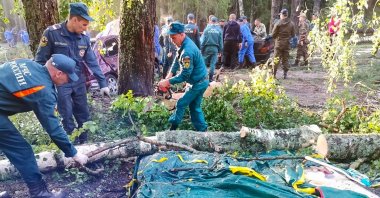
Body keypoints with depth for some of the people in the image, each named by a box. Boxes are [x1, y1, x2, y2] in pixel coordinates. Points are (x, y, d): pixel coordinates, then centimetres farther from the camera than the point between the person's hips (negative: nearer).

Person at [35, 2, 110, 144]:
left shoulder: (84, 38, 1)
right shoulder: (52, 33, -12)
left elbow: (92, 62, 3)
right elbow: (40, 60, -7)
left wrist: (103, 83, -1)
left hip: (79, 81, 5)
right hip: (61, 83, -5)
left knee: (84, 114, 12)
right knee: (67, 116, 2)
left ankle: (84, 143, 28)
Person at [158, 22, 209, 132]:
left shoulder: (187, 51, -30)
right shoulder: (185, 43, 2)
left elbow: (185, 75, -27)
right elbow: (177, 60, 12)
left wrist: (167, 82, -20)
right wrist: (170, 75, 3)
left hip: (198, 83, -9)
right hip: (200, 81, 9)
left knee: (181, 104, 3)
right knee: (195, 106, 16)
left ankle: (172, 129, 17)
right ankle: (202, 130, 23)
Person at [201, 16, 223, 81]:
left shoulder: (207, 29, -2)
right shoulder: (219, 30, 2)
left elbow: (203, 40, -2)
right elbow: (221, 41, 5)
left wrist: (201, 49, 3)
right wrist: (220, 51, 12)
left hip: (207, 48, -1)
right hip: (215, 48, 1)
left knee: (204, 62, 10)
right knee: (213, 63, 4)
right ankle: (210, 78, 3)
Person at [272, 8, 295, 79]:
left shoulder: (278, 24, -11)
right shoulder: (291, 24, 2)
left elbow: (273, 34, -8)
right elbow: (293, 35, 7)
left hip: (279, 44, -3)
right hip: (287, 44, 3)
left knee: (276, 59, 2)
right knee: (285, 59, 10)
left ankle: (273, 74, 2)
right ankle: (285, 74, 11)